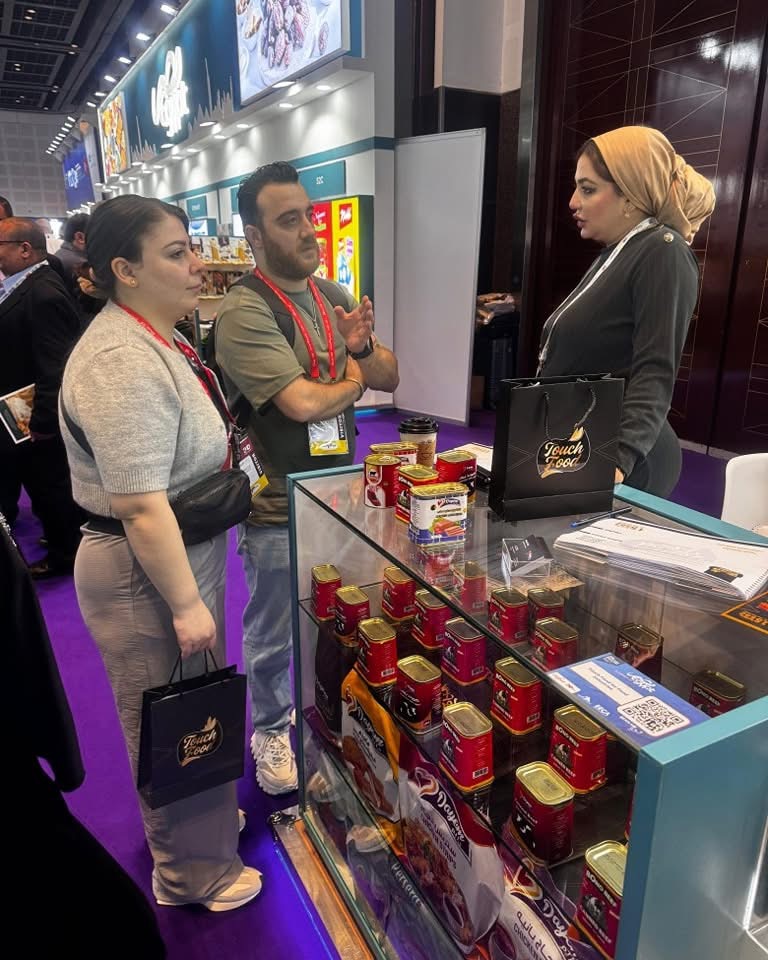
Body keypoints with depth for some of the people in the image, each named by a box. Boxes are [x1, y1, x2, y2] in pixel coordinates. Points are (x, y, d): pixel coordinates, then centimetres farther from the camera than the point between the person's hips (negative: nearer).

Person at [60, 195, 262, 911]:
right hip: (144, 573, -10)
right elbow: (141, 507, -27)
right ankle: (190, 874, 32)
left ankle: (203, 817, 48)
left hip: (182, 555, 10)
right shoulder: (121, 364, -25)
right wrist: (186, 604, -23)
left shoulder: (155, 340, 9)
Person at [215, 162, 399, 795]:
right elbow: (303, 403, -27)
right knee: (274, 634, 14)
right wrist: (354, 378, -7)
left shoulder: (334, 296, 5)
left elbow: (388, 377, 4)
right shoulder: (245, 313, -18)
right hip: (280, 509, -6)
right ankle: (271, 731, 39)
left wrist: (364, 347, -18)